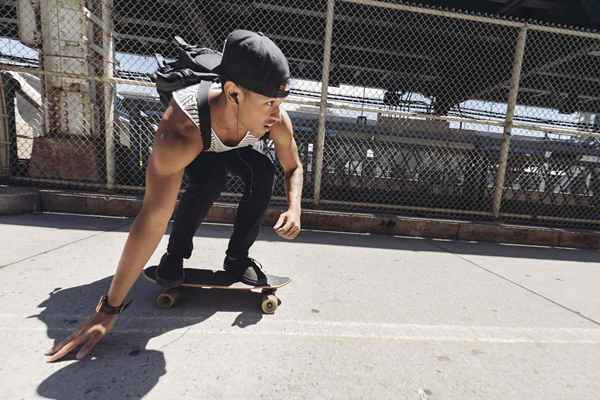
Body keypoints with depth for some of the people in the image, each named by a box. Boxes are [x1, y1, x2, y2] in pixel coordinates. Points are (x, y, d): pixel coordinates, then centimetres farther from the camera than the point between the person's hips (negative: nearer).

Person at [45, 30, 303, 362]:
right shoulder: (180, 129, -44)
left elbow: (294, 168, -15)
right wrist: (109, 309, -35)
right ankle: (176, 253, -6)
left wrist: (294, 208, -36)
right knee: (211, 178, -33)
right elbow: (151, 219, -43)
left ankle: (237, 257, -7)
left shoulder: (277, 120, -33)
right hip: (190, 149, -3)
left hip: (234, 149, 3)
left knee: (264, 172, -25)